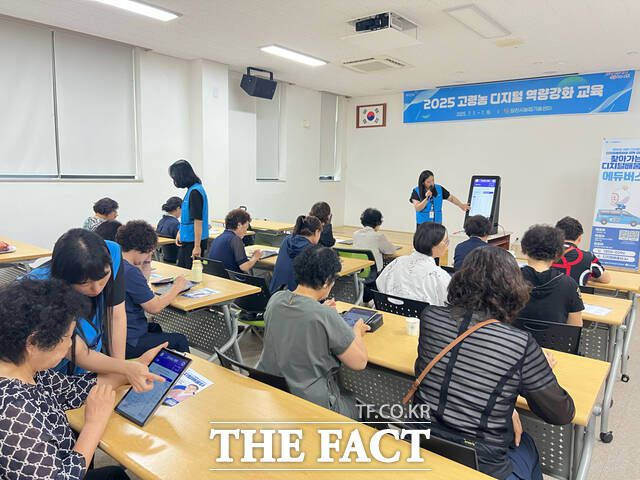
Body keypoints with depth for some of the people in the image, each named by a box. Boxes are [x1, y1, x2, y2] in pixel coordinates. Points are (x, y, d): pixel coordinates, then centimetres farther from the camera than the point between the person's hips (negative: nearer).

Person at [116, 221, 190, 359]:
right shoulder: (130, 272, -26)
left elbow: (140, 285, 14)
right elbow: (154, 308, -23)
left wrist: (147, 264, 3)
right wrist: (176, 288, -10)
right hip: (127, 343, -10)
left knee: (154, 328, 33)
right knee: (180, 340, 2)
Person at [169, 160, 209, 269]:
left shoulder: (195, 192, -20)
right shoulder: (192, 189, 10)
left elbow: (198, 220, -23)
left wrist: (197, 246, -22)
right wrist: (180, 232, 17)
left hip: (194, 241, -10)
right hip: (188, 239, 10)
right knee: (181, 269, 17)